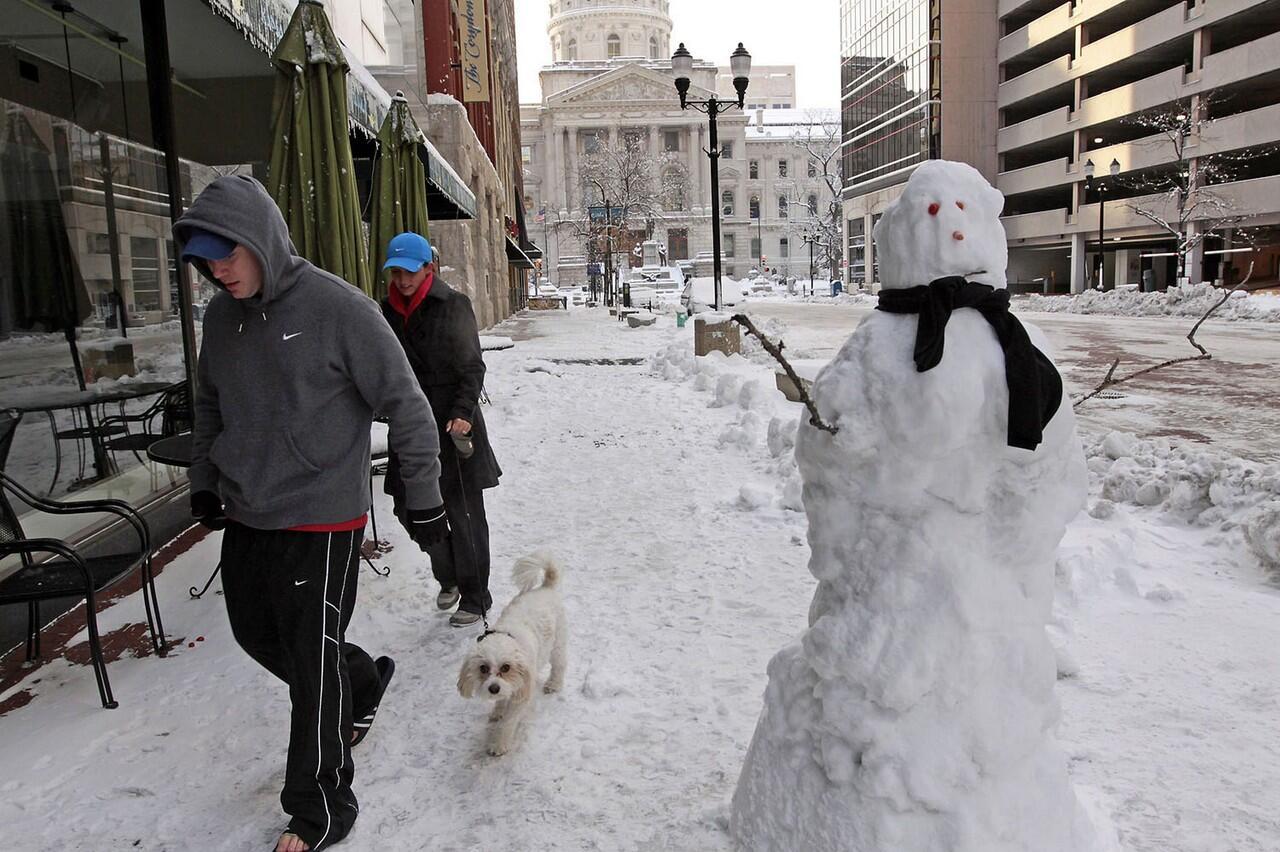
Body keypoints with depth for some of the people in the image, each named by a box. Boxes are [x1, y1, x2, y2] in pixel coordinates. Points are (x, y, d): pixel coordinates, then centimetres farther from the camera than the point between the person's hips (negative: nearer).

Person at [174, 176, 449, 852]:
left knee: (313, 664, 0)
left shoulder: (337, 308, -16)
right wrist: (203, 482, 20)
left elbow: (405, 405, -13)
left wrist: (423, 497, -9)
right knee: (257, 634, 20)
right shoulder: (221, 316, 4)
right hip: (245, 518, 7)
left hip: (320, 521, -7)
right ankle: (363, 680, 44)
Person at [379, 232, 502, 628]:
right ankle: (448, 576, 30)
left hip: (452, 422, -5)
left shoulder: (453, 305, -7)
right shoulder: (389, 310, 9)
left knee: (463, 512, 1)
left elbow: (472, 368, -10)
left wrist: (462, 413, -20)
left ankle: (475, 597, 15)